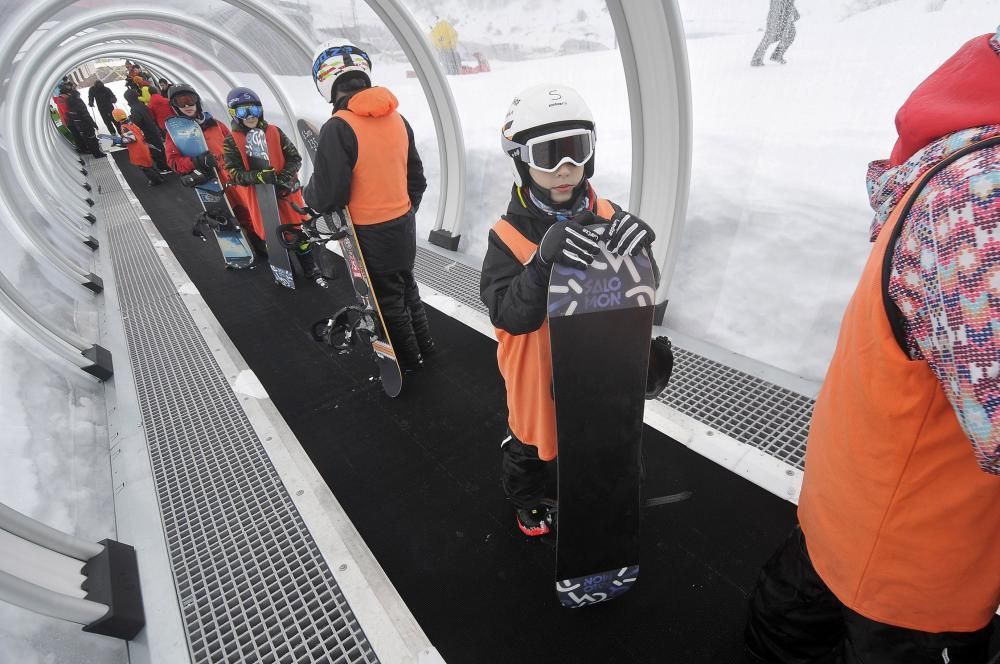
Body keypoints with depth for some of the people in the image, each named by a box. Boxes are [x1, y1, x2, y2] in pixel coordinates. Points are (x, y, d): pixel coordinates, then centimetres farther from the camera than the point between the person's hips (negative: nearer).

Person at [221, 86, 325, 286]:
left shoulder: (275, 132, 2)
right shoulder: (231, 142, -3)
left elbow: (295, 158, 3)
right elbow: (234, 173, -9)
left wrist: (285, 176, -15)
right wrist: (258, 176, -27)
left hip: (286, 191, 1)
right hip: (258, 196, -1)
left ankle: (311, 269, 22)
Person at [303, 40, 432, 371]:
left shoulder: (338, 128, -20)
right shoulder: (396, 119, 1)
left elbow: (328, 197, -20)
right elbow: (417, 178, 9)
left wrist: (308, 192, 2)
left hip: (372, 235, -6)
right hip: (404, 226, 7)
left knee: (388, 300, 12)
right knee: (406, 286, 24)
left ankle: (408, 360, 30)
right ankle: (424, 343, 41)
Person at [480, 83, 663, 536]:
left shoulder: (606, 217, -11)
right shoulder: (509, 234, -20)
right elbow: (509, 316, -28)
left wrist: (639, 245, -32)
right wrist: (544, 262, -45)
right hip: (540, 376, -3)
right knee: (531, 447, 23)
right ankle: (526, 500, 56)